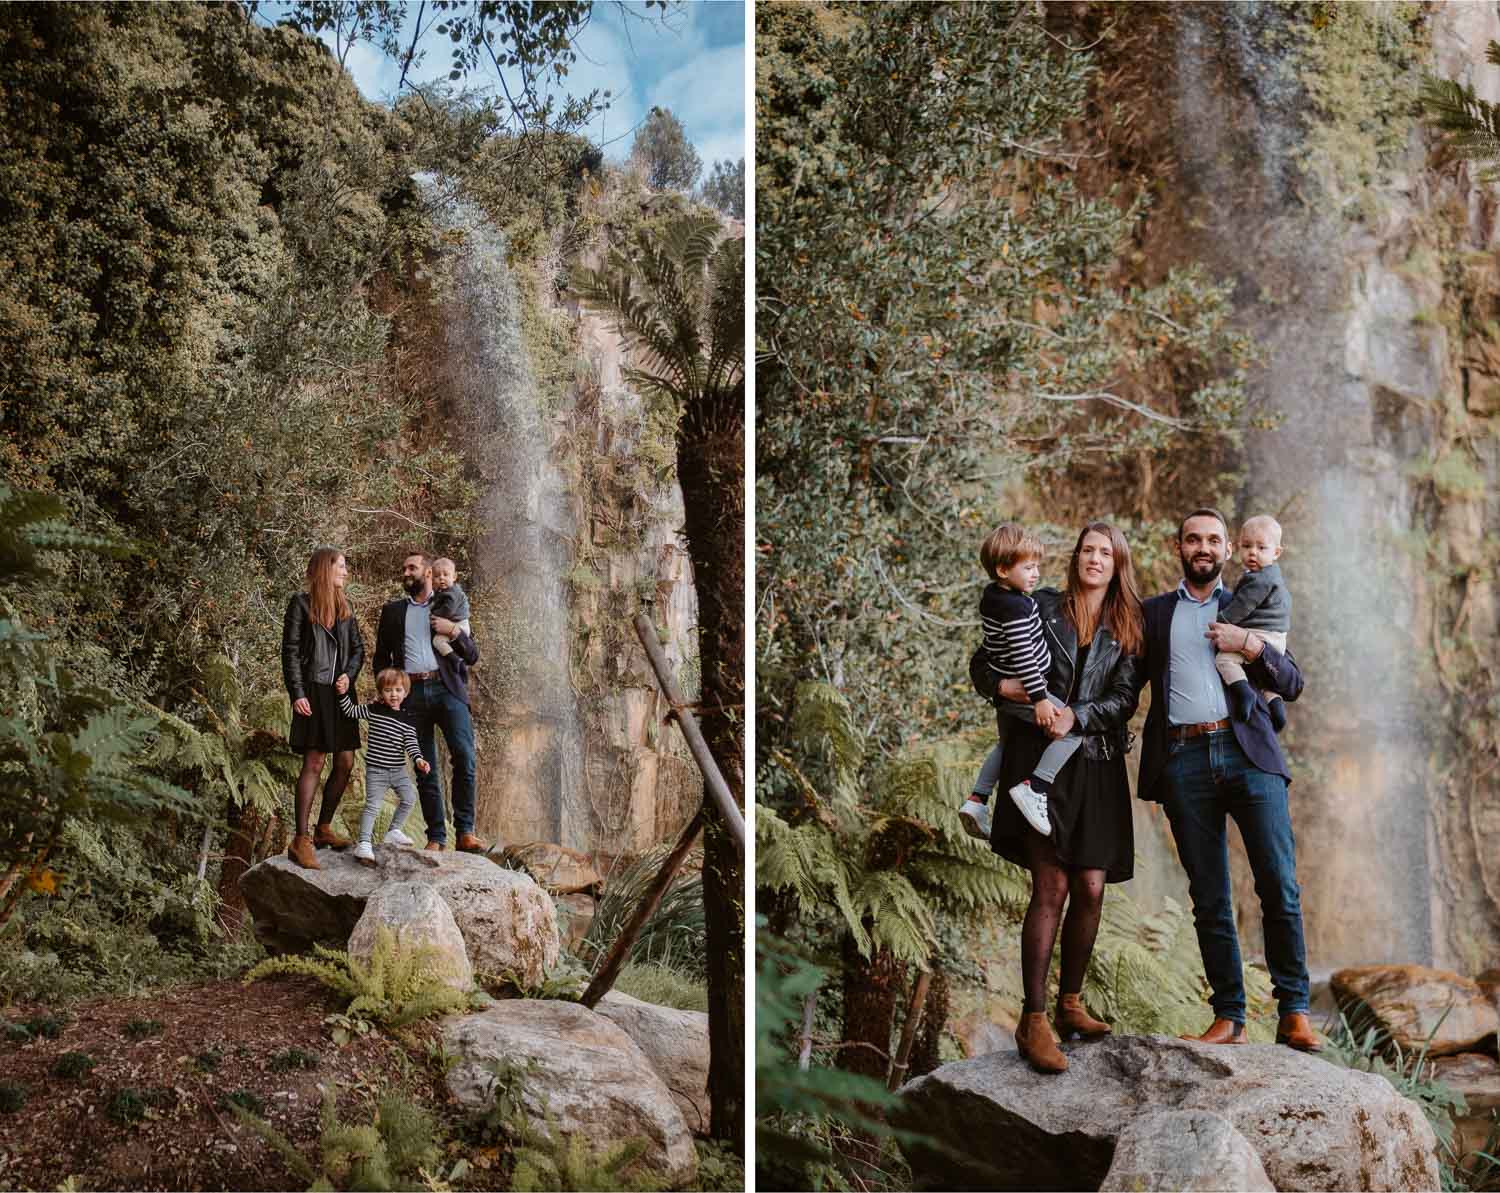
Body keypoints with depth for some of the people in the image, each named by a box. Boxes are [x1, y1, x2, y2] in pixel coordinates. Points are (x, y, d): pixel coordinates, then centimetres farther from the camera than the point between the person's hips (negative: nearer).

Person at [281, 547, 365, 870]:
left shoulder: (344, 606, 15)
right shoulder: (301, 603, -2)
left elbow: (358, 648, 16)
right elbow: (290, 651, -5)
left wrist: (349, 674, -4)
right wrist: (297, 694, -13)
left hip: (340, 692, 7)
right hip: (313, 691, -7)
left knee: (345, 762, 6)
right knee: (314, 762, -13)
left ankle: (323, 830, 19)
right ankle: (301, 840, -12)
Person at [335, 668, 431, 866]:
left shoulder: (406, 720, 2)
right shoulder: (373, 710, -2)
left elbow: (410, 743, -4)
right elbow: (350, 711, 6)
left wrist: (418, 759, -21)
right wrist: (343, 693, -7)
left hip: (398, 769, 4)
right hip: (376, 769, -4)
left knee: (409, 798, 3)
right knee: (373, 805, -11)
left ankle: (393, 832, 23)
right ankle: (364, 844, -11)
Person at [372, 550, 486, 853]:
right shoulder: (393, 610, 18)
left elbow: (472, 656, 11)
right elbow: (381, 656, 21)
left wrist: (454, 632, -7)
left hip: (447, 689, -2)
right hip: (411, 692, 2)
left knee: (464, 757, -18)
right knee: (425, 769, 1)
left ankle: (465, 833, -13)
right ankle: (436, 837, 6)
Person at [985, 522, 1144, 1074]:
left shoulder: (1127, 629, 11)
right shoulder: (1043, 606, 7)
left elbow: (1124, 699, 1)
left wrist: (1078, 716, -15)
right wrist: (1001, 686, -8)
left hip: (1097, 764, 3)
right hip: (1040, 755, -3)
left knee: (1091, 889, 0)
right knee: (1051, 886, -13)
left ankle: (1069, 1004, 17)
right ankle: (1033, 1020, -11)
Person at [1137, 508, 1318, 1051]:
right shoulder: (1154, 613, 17)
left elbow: (1292, 684, 10)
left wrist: (1252, 645, -6)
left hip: (1249, 754, 0)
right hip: (1184, 761, 0)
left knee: (1280, 886, -8)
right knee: (1209, 899, 2)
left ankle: (1294, 1013, 1)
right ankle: (1229, 1017, 8)